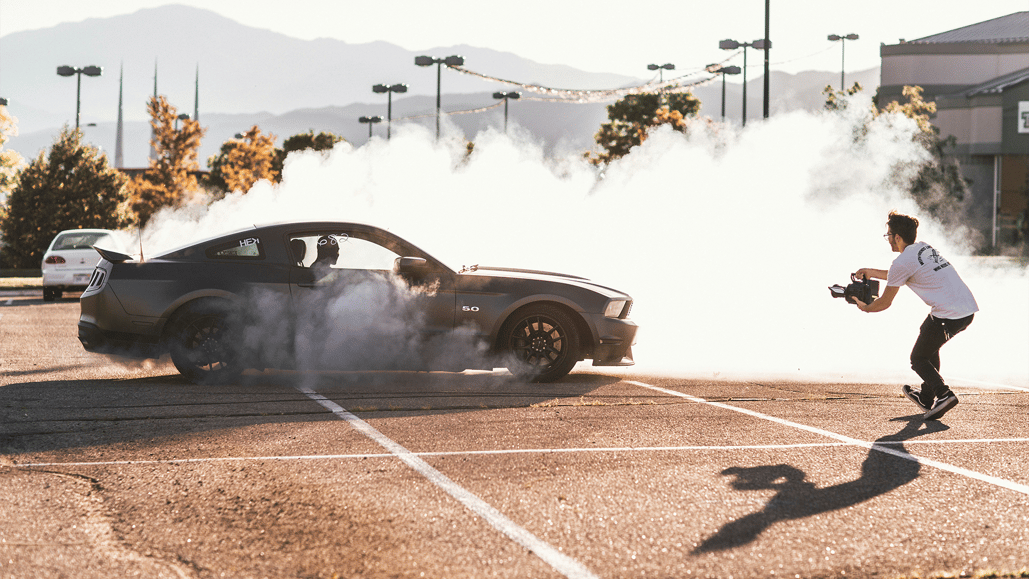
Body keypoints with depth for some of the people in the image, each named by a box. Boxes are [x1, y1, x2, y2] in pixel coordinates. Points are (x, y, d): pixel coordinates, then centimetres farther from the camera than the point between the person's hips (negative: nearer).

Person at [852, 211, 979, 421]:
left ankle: (943, 394, -13)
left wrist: (865, 308, 23)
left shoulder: (902, 262, -6)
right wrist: (873, 272, 39)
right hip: (969, 309, 8)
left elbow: (885, 302, 4)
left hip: (948, 314, -8)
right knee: (929, 346, 28)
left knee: (918, 359, 7)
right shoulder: (925, 248, 18)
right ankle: (927, 398, 33)